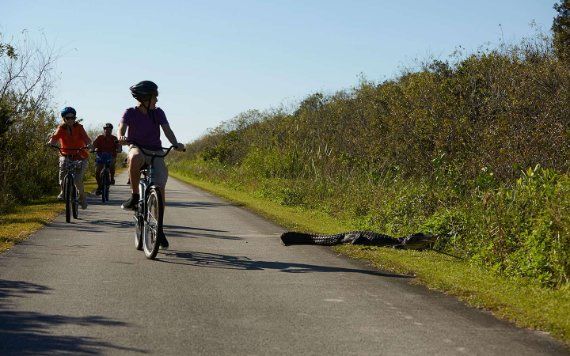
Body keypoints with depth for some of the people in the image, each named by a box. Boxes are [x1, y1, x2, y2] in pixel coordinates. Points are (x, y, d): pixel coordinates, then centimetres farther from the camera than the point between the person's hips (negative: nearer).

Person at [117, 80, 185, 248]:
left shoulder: (158, 113, 2)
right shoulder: (130, 113, -4)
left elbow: (167, 130, -9)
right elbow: (122, 127, -18)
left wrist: (176, 144, -29)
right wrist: (121, 137, -43)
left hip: (156, 152, 2)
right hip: (137, 148, -2)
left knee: (159, 188, -11)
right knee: (136, 157, -42)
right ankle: (134, 196, -26)